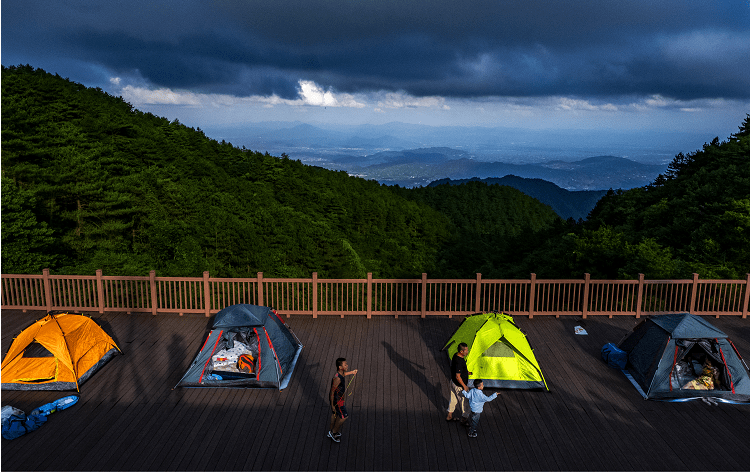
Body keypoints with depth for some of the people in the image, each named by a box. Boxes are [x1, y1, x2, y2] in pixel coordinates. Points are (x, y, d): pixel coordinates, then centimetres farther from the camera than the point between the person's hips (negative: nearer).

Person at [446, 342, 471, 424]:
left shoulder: (456, 355, -5)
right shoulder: (459, 362, -33)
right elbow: (458, 376, -29)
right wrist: (464, 386, -19)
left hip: (453, 382, 9)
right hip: (458, 385, -9)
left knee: (453, 399, 25)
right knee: (464, 402, 11)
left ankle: (449, 416, 41)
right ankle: (464, 419, 30)